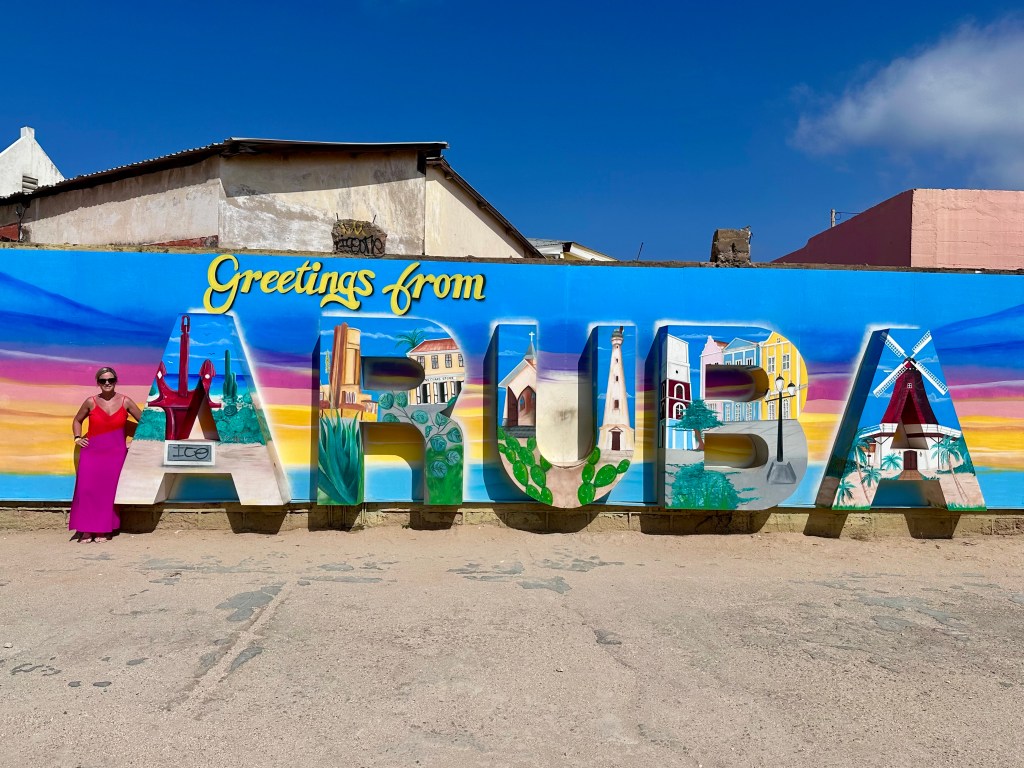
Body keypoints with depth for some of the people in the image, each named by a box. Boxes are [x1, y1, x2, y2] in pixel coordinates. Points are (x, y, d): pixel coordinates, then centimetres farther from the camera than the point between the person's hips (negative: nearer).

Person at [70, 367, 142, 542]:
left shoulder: (125, 402, 1)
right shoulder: (91, 402, 3)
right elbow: (77, 420, 20)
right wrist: (77, 438, 6)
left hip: (115, 453, -1)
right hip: (92, 452, 1)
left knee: (109, 490, -2)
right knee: (87, 489, -4)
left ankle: (105, 529, 8)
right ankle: (87, 530, 4)